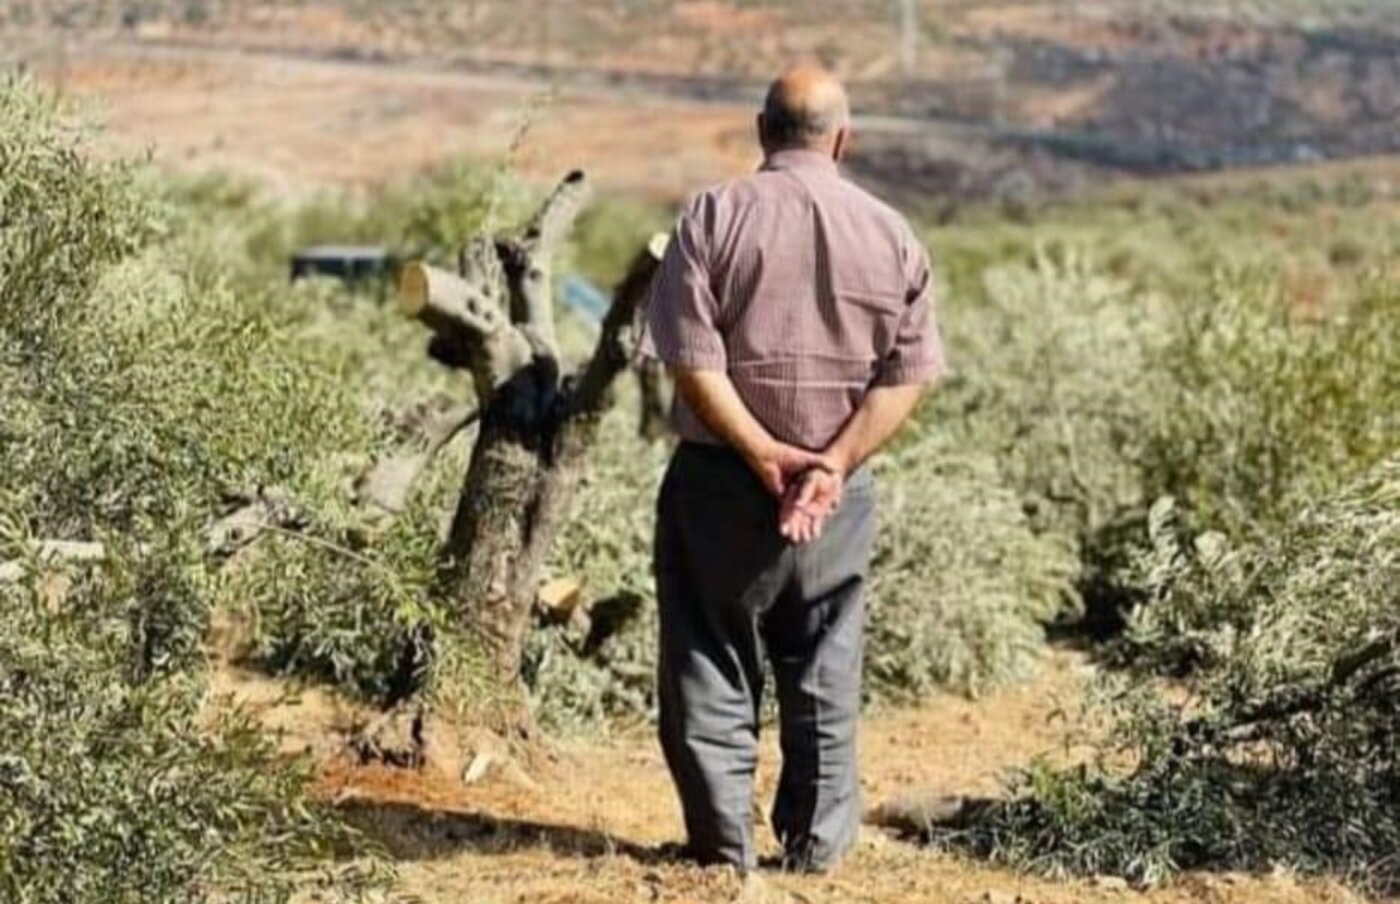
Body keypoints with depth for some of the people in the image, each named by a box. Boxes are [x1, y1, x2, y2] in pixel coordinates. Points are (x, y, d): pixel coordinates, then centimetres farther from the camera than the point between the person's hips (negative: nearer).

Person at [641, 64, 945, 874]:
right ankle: (816, 839, 19)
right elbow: (909, 374, -6)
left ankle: (723, 836, 12)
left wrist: (762, 453, -13)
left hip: (719, 479, -2)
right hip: (838, 487, 2)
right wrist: (834, 463, -12)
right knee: (825, 670, 13)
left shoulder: (715, 215, -6)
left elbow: (691, 359, -14)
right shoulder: (890, 233, 1)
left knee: (712, 661, 9)